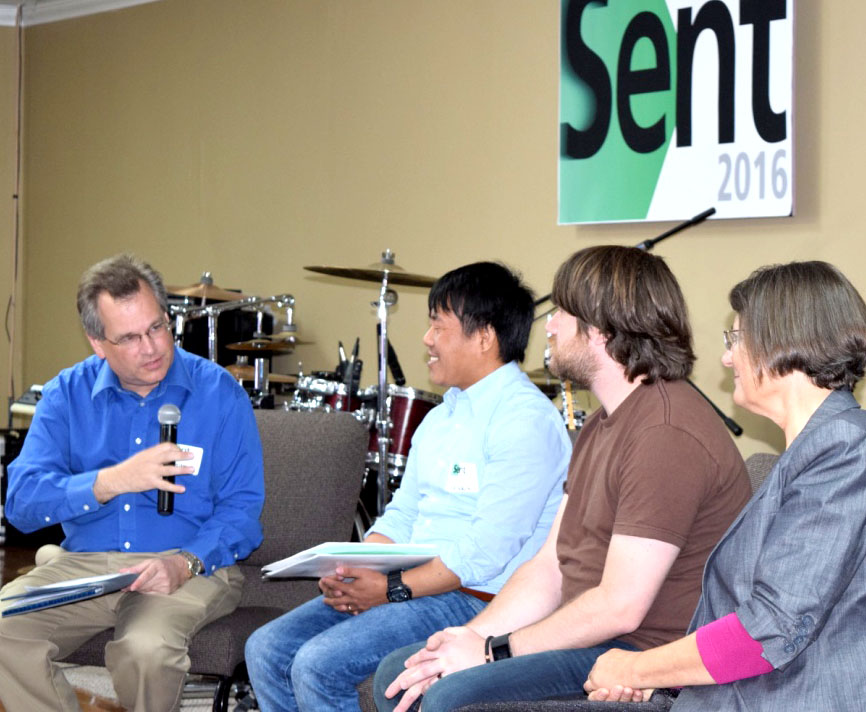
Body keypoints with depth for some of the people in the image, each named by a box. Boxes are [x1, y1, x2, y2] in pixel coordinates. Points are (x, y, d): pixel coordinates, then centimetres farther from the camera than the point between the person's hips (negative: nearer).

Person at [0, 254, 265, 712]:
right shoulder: (67, 394, 5)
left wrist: (186, 563, -22)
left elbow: (242, 508, -3)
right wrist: (111, 482, -22)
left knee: (146, 649, -33)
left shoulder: (218, 393, 0)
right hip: (82, 563, 3)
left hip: (192, 566, -2)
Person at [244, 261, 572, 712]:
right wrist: (351, 573, -1)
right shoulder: (440, 417, 18)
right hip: (412, 585, 10)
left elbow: (488, 552, -20)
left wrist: (393, 589, -19)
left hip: (477, 601, -10)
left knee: (320, 665, -23)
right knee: (267, 649, -1)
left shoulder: (527, 420, -14)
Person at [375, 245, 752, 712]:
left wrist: (491, 651, -15)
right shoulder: (602, 425, 15)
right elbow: (551, 567, 12)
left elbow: (620, 607, -23)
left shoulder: (668, 435, -20)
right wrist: (467, 638, -2)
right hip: (590, 638, 10)